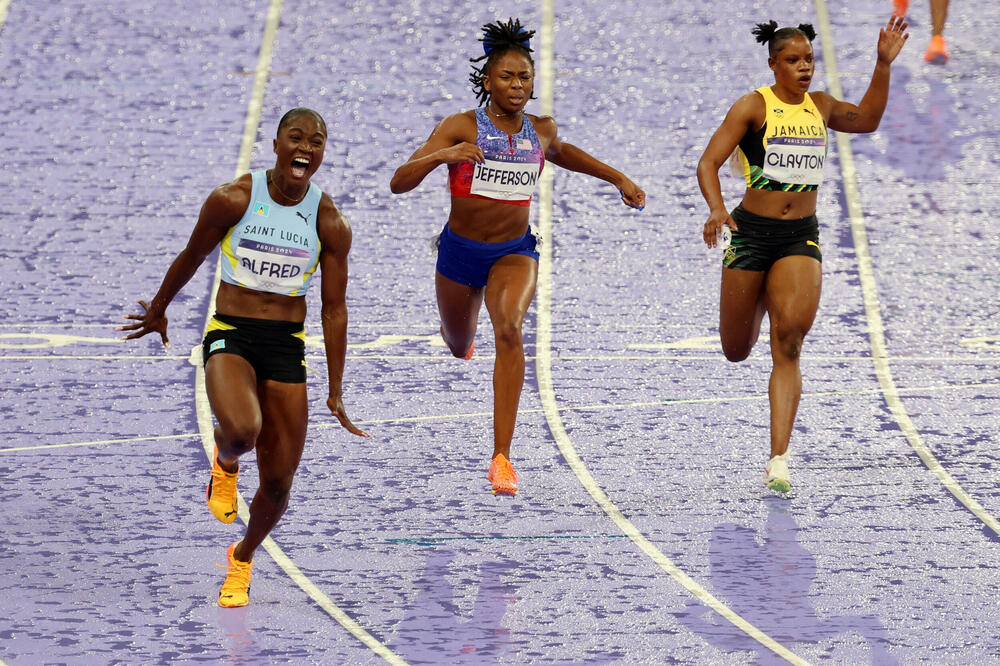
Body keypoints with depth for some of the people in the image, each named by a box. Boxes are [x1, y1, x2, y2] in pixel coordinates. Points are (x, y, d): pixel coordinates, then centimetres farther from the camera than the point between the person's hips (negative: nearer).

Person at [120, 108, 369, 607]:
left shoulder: (330, 224, -2)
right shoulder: (232, 200, -8)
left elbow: (334, 308, 4)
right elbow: (192, 257, 9)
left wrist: (335, 391, 5)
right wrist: (158, 311, 22)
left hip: (288, 347, 2)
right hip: (230, 337, -2)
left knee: (277, 484, 1)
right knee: (241, 430, -34)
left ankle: (243, 558, 33)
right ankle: (224, 465, 5)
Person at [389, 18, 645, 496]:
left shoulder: (540, 130, -4)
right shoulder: (460, 128, -16)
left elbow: (559, 153, 23)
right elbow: (399, 183, -22)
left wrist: (618, 178, 19)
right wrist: (441, 156, -40)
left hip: (515, 251, 0)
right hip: (460, 250, 0)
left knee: (509, 330, -29)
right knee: (459, 346, 23)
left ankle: (501, 456, -31)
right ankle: (463, 332, 68)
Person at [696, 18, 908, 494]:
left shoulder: (818, 106, 7)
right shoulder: (754, 107, -7)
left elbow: (866, 119, 23)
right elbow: (708, 162, -13)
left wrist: (884, 65, 11)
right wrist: (716, 209, -31)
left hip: (801, 237, 2)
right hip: (752, 232, -2)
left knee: (788, 345, -16)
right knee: (737, 351, 9)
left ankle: (778, 461, -18)